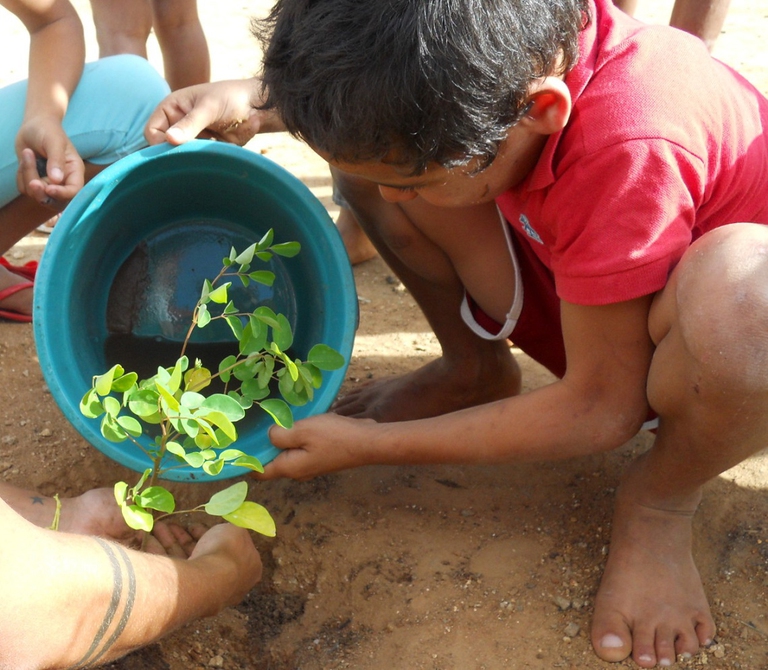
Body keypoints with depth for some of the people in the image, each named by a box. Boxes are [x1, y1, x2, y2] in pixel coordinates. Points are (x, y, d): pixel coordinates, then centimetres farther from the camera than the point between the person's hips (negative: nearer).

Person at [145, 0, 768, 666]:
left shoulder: (629, 152, -38)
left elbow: (602, 408, -27)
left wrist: (368, 448, -21)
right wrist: (255, 101, -14)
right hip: (570, 294, 5)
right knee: (367, 136, -11)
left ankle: (661, 503, -11)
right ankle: (474, 372, 8)